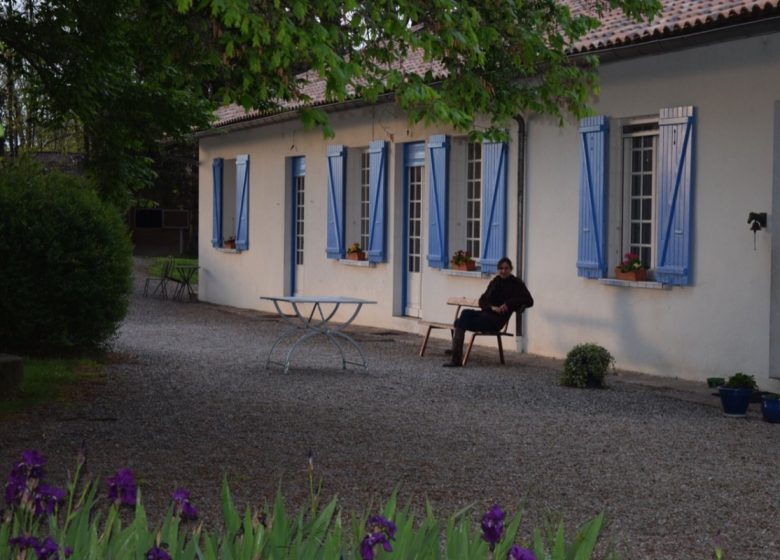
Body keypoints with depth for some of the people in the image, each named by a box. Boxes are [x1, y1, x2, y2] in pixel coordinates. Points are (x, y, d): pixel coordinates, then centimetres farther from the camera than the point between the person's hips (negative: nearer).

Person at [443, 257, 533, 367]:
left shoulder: (516, 283, 3)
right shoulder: (495, 282, 18)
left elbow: (529, 301, -7)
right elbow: (482, 301, 14)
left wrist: (509, 304, -16)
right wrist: (492, 307, -9)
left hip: (497, 319, -6)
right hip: (486, 313, 6)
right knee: (465, 313, -25)